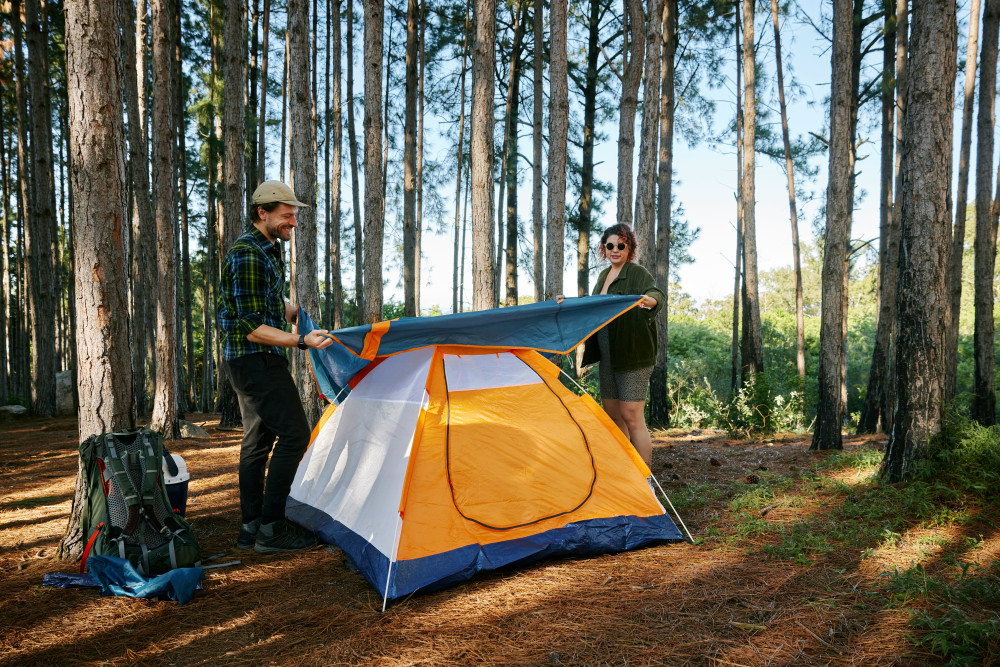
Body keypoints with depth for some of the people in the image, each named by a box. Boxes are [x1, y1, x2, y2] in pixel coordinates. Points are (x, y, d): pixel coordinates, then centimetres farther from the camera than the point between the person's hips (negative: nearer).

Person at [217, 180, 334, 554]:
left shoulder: (269, 250, 14)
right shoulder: (248, 255, -18)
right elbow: (252, 327, -22)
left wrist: (297, 314, 14)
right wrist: (301, 342, -28)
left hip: (247, 361, 11)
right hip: (256, 358, -11)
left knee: (258, 439, 12)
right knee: (293, 434, -11)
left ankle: (251, 528, 20)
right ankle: (271, 530, -5)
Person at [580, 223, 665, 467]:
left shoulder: (638, 274, -9)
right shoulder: (603, 276, 15)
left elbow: (657, 294, -30)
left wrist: (651, 299, -51)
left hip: (632, 354, -8)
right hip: (608, 356, 8)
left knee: (632, 416, -9)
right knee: (612, 414, 11)